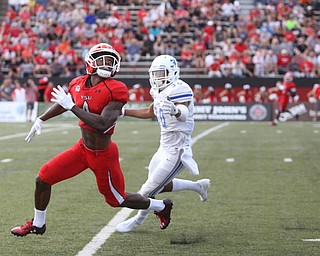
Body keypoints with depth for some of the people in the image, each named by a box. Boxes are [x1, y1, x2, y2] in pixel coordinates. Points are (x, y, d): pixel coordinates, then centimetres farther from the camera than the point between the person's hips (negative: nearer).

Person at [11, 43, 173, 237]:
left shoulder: (115, 91, -23)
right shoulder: (79, 85, -3)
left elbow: (103, 124, -34)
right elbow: (63, 103, 20)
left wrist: (72, 106, -31)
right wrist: (41, 120, 31)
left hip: (103, 155, -6)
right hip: (82, 148, 6)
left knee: (118, 199, 9)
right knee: (43, 179, 4)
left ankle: (161, 207, 35)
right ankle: (38, 224, 27)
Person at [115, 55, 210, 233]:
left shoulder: (179, 89, -22)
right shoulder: (160, 92, 7)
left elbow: (184, 114, -39)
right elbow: (150, 113, 25)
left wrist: (176, 111, -62)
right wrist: (123, 111, 24)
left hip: (176, 150, -9)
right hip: (165, 148, 9)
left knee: (150, 190, -1)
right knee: (160, 186, 20)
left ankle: (139, 220, 25)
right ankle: (199, 186, 35)